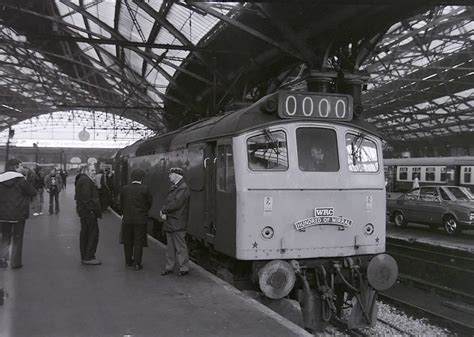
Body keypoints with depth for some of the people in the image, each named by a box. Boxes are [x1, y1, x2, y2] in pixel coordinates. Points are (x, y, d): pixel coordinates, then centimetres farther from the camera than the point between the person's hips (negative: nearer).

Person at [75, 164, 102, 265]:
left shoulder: (81, 180, 19)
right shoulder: (86, 180, -15)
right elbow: (87, 198, -22)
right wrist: (95, 210, -21)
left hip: (83, 211, 11)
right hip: (89, 211, -11)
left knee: (85, 234, 15)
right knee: (93, 233, -7)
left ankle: (84, 256, 22)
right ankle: (89, 258, -5)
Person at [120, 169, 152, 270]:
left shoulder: (125, 188, -4)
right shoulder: (145, 189, -12)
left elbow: (121, 203, 4)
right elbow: (149, 202, -3)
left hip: (127, 218, 3)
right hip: (141, 219, -3)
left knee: (128, 241, 16)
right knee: (138, 242, 4)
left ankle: (128, 261, 27)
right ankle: (137, 264, 5)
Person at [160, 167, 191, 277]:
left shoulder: (183, 188, -13)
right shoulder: (173, 187, 16)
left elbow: (176, 203, -21)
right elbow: (167, 202, 13)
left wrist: (164, 210, -12)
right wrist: (164, 212, -4)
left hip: (177, 223, -9)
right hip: (169, 222, 9)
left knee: (180, 247, -2)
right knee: (170, 246, 15)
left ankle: (184, 268, 7)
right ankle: (169, 267, 24)